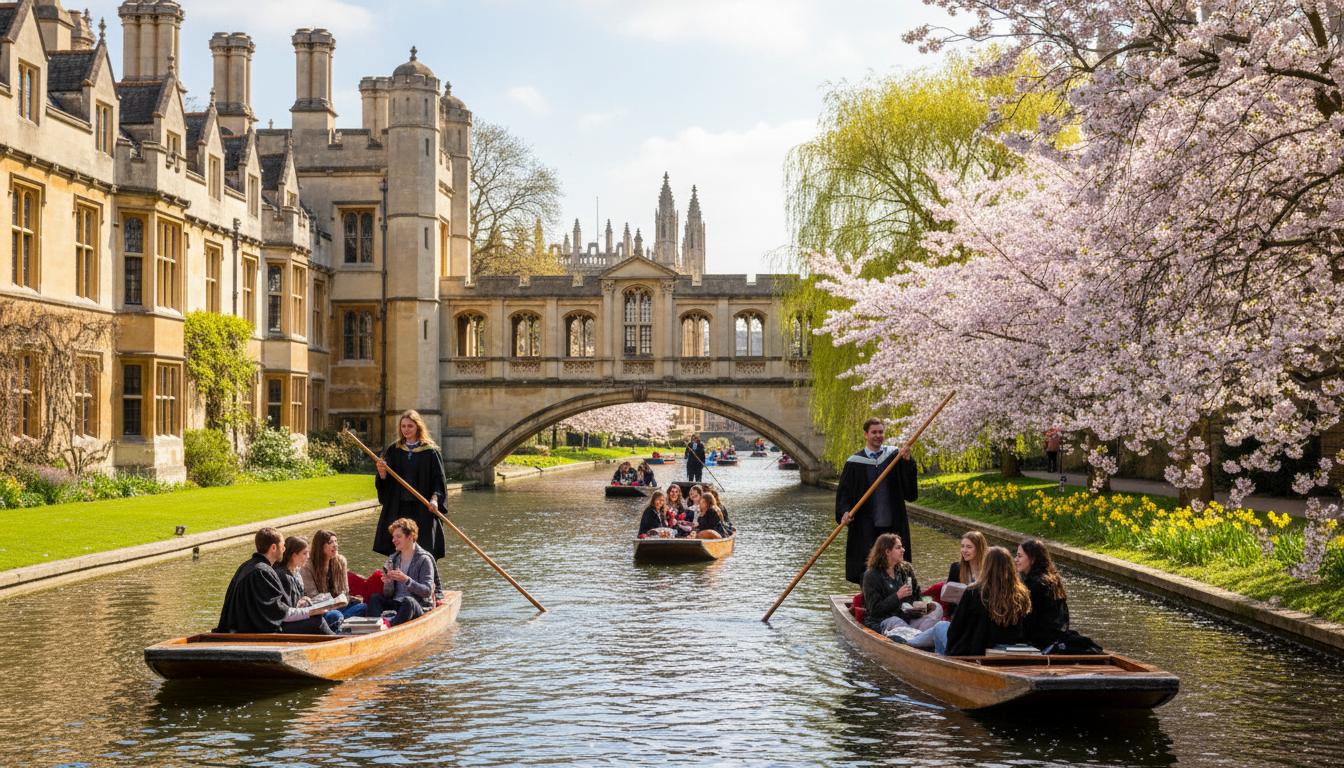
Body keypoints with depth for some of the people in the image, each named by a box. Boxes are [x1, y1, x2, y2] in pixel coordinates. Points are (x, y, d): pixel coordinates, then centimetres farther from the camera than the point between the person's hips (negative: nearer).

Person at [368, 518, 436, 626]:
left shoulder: (424, 559, -4)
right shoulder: (393, 559, 12)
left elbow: (427, 591, -14)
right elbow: (388, 595, 10)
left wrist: (406, 580, -27)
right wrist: (388, 583, -13)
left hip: (420, 608, -5)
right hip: (395, 604, 5)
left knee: (408, 601, -36)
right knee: (374, 599, -19)